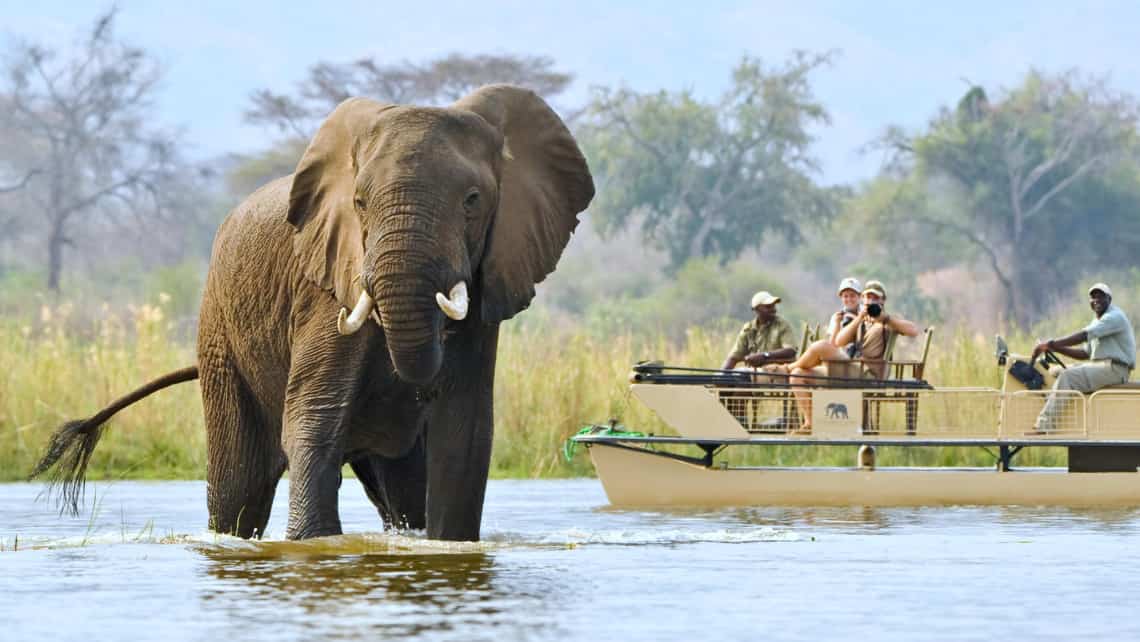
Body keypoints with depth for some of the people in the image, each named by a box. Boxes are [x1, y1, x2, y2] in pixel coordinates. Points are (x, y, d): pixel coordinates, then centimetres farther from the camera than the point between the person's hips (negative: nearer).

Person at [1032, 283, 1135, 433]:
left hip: (1115, 369, -10)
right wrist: (1057, 349, 5)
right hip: (1100, 366, 10)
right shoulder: (1097, 321, 20)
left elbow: (1083, 336, -23)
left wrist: (1051, 344, -25)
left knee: (1068, 377, -25)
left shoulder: (1114, 317, -13)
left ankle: (1046, 426, -30)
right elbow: (1086, 353, 19)